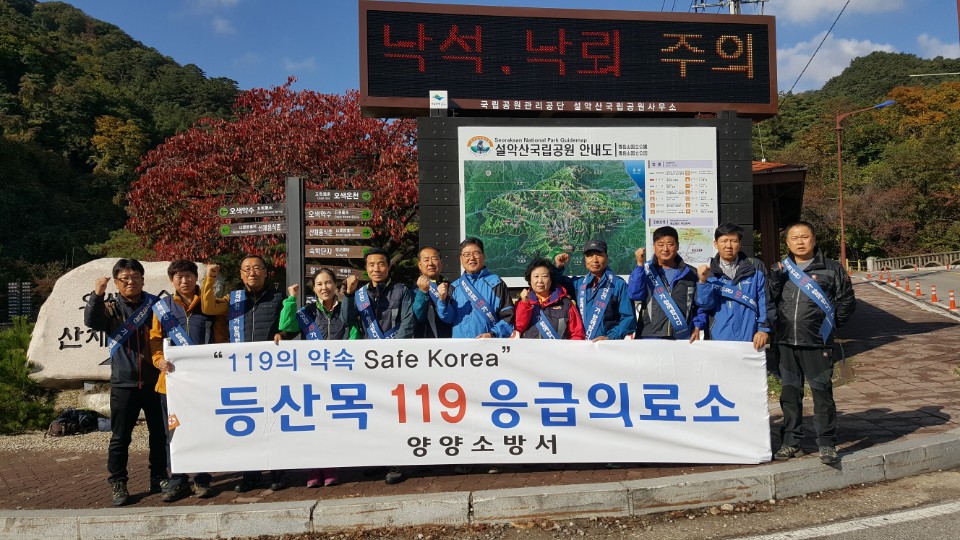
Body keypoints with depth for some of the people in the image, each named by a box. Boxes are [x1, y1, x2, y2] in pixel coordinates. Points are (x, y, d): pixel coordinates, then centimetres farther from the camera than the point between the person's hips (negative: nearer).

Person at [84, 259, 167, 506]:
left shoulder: (155, 305, 4)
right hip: (124, 383, -1)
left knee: (159, 433, 9)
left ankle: (159, 478, 23)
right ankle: (118, 484, 16)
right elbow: (91, 321, -16)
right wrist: (97, 295, -32)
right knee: (120, 437, 4)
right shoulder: (111, 308, 3)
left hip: (154, 381, 1)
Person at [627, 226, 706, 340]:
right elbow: (635, 294, -8)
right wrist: (640, 264, -11)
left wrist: (697, 327, -1)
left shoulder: (690, 273, 11)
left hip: (683, 337, 2)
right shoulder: (646, 270, 7)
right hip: (650, 336, -1)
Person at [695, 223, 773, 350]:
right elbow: (706, 304, -2)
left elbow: (765, 302, 2)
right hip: (718, 339, 0)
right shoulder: (709, 271, 6)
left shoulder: (755, 268, 4)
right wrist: (703, 281, -17)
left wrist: (764, 329, -7)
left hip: (749, 340, 0)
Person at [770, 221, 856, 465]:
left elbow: (846, 301, 7)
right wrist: (775, 280, -10)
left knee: (822, 392, 0)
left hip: (817, 343, -3)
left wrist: (830, 325, 4)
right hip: (785, 343, 3)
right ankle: (791, 442, 20)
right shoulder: (779, 270, 10)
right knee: (790, 393, 10)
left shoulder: (832, 268, 3)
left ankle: (827, 444, 12)